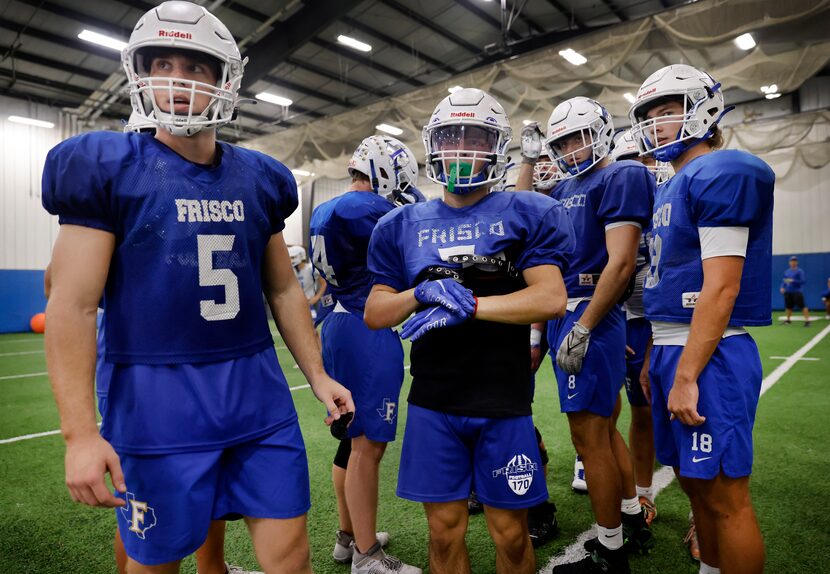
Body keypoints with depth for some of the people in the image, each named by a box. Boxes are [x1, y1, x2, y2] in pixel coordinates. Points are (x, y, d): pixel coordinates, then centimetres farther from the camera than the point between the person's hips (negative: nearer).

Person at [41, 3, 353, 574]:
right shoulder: (107, 167, -4)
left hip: (258, 391, 4)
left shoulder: (259, 178, 8)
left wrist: (317, 374, 12)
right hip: (156, 398, -3)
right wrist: (80, 431, -13)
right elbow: (73, 305, -8)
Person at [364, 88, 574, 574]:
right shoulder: (403, 225, 6)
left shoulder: (527, 214, -1)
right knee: (445, 532, 15)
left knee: (511, 535, 13)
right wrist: (423, 293, -15)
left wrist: (467, 305, -20)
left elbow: (551, 298, -12)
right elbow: (374, 314, 4)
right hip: (433, 404, 2)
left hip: (504, 404, -2)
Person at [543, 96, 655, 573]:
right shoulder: (565, 189, 18)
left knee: (590, 436, -1)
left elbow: (621, 263, -18)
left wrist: (582, 328, -20)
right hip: (563, 315, 9)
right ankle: (633, 521, 38)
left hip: (588, 317, -9)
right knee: (603, 428, 19)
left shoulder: (623, 177, -8)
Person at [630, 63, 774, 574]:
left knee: (725, 496, 2)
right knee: (696, 484, 19)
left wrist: (686, 377, -20)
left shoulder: (721, 174, -11)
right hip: (674, 348, 9)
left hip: (707, 356, -9)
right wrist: (655, 358, 18)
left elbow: (721, 288, -18)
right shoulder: (675, 187, 17)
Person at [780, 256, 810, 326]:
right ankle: (788, 319, 27)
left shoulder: (800, 271, -5)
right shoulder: (786, 272, 13)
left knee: (802, 306, -13)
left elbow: (803, 281, -12)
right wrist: (782, 287, 2)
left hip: (797, 292, -6)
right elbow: (784, 281, 20)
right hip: (788, 292, 6)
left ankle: (807, 320, -14)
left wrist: (793, 281, -23)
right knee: (788, 306, 12)